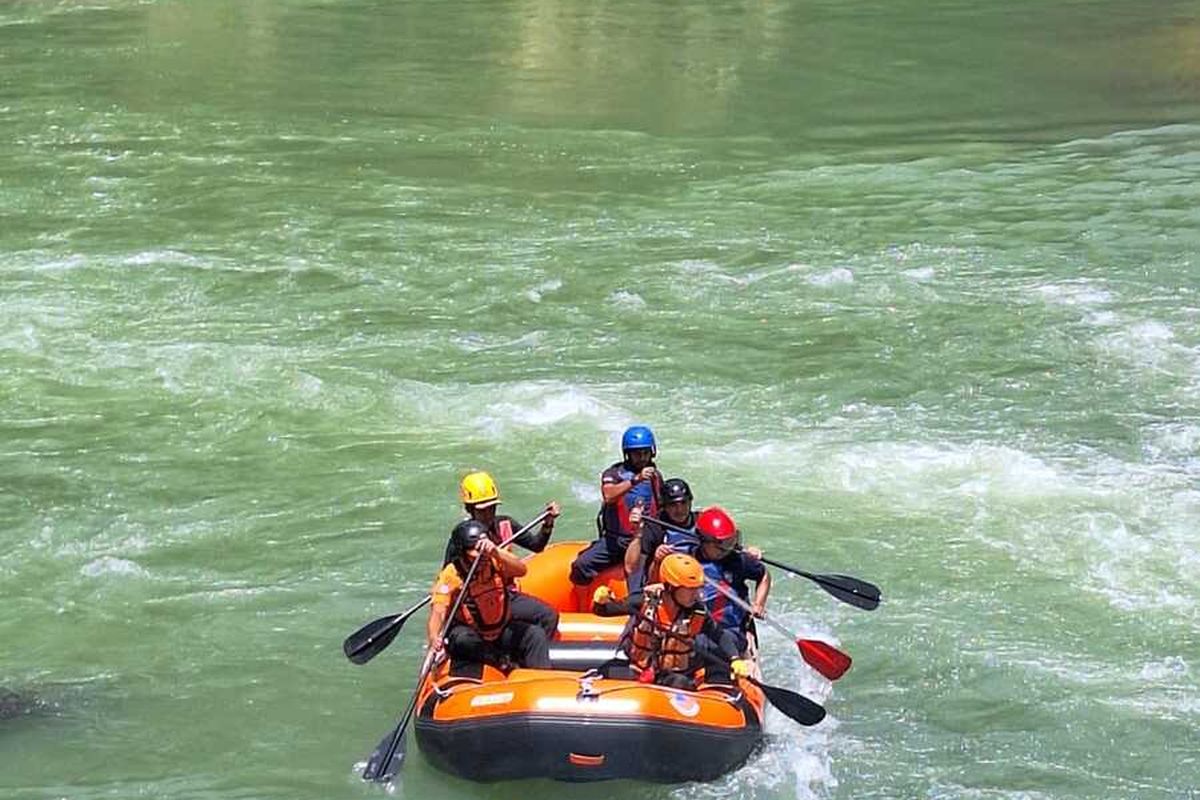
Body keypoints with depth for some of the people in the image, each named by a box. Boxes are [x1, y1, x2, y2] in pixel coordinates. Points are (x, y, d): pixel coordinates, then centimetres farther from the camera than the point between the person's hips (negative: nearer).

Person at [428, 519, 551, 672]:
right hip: (469, 633, -3)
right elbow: (438, 613, -28)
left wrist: (495, 552, -49)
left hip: (502, 631, 3)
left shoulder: (496, 561, -11)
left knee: (536, 634, -20)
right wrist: (433, 638, -50)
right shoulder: (450, 575, -18)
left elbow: (521, 570, -32)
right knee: (462, 638, -36)